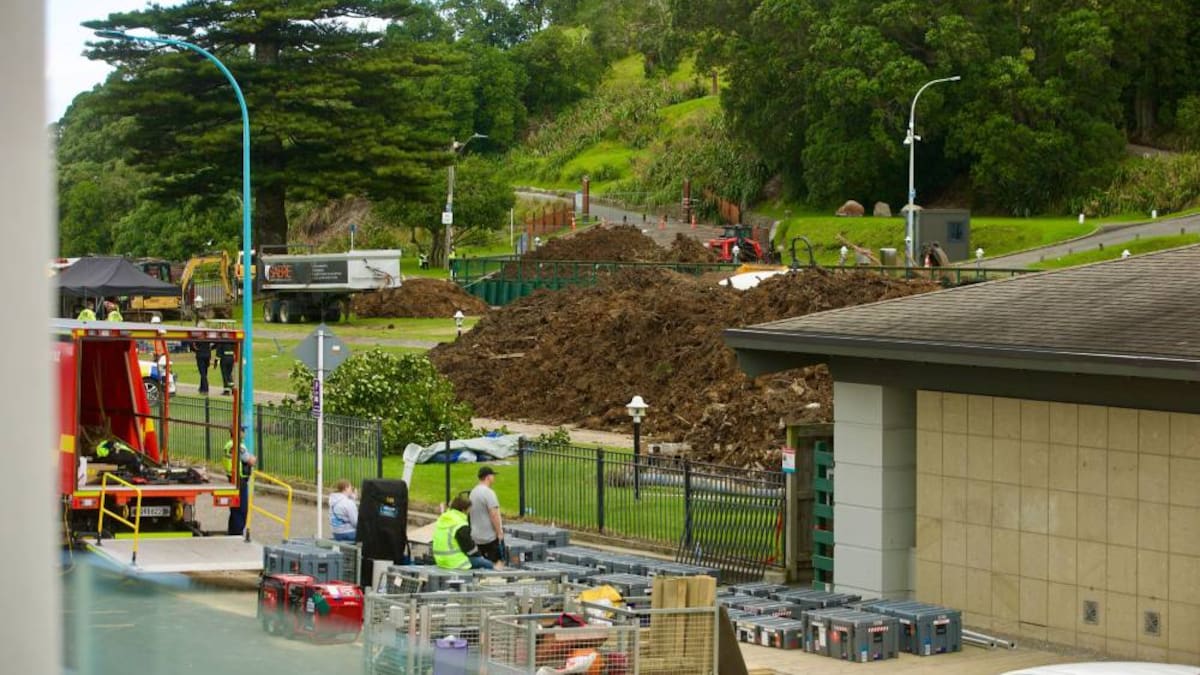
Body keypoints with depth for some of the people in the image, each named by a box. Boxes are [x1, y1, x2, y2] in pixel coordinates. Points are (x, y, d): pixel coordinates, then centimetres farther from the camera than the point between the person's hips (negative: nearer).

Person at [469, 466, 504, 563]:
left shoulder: (473, 492, 12)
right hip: (491, 537, -9)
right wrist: (499, 532, -15)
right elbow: (493, 514, -21)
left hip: (477, 537, 9)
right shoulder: (488, 492, -16)